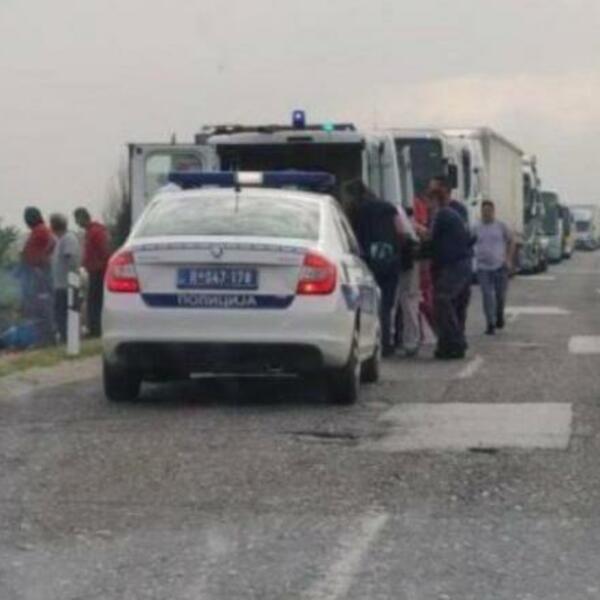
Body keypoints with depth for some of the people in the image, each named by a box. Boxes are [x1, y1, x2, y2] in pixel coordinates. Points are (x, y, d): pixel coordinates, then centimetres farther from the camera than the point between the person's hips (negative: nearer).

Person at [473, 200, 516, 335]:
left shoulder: (501, 226, 2)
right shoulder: (476, 228, 5)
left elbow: (511, 242, 7)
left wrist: (509, 259, -1)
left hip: (500, 266, 0)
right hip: (483, 267, 0)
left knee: (500, 294, 6)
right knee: (487, 296, -6)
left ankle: (500, 316, 34)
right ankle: (490, 324, -4)